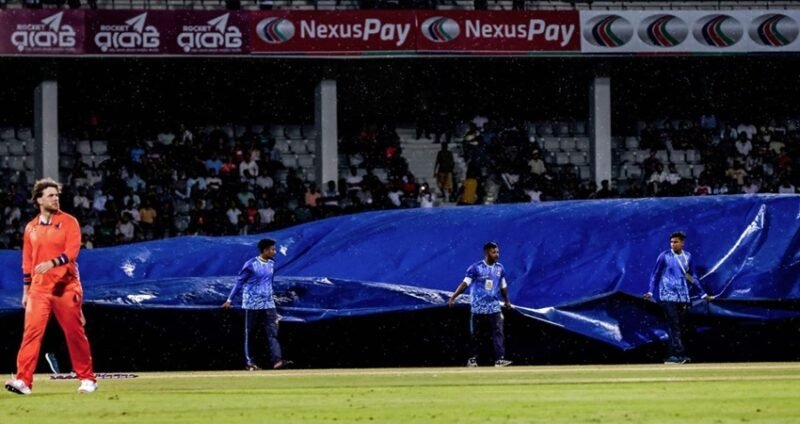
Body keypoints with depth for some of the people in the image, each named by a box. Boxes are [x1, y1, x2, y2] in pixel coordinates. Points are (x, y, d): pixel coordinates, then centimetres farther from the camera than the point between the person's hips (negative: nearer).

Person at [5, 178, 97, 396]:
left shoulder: (69, 222, -1)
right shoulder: (31, 228, 11)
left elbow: (72, 252, -14)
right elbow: (27, 262, 16)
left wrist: (52, 263, -30)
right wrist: (26, 291, 14)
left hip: (66, 287, -3)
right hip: (39, 288, 3)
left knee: (75, 333, 2)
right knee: (32, 331, -10)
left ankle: (87, 379, 13)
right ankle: (23, 381, -16)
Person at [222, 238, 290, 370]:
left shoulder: (271, 264, 8)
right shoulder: (251, 264, -10)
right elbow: (239, 282, -5)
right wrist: (230, 300, -4)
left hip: (268, 304, 6)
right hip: (252, 304, -6)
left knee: (273, 332, -7)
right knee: (249, 334, 3)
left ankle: (277, 360, -17)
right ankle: (249, 363, 8)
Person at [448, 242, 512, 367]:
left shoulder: (500, 268, 6)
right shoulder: (476, 268, -8)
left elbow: (503, 286, 20)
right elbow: (465, 283, -10)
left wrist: (506, 301, 29)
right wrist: (453, 297, -17)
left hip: (494, 308, 3)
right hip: (478, 308, -3)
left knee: (498, 332, -10)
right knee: (477, 335, 5)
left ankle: (500, 359, -14)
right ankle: (472, 359, 17)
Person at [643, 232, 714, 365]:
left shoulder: (688, 257, 11)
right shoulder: (664, 256, 0)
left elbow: (693, 277, 17)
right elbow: (655, 274, 3)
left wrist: (702, 294, 16)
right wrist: (651, 292, -6)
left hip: (683, 297, 4)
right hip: (668, 296, -4)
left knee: (680, 327, 3)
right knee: (674, 326, -13)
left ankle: (672, 356, 7)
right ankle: (680, 354, -18)